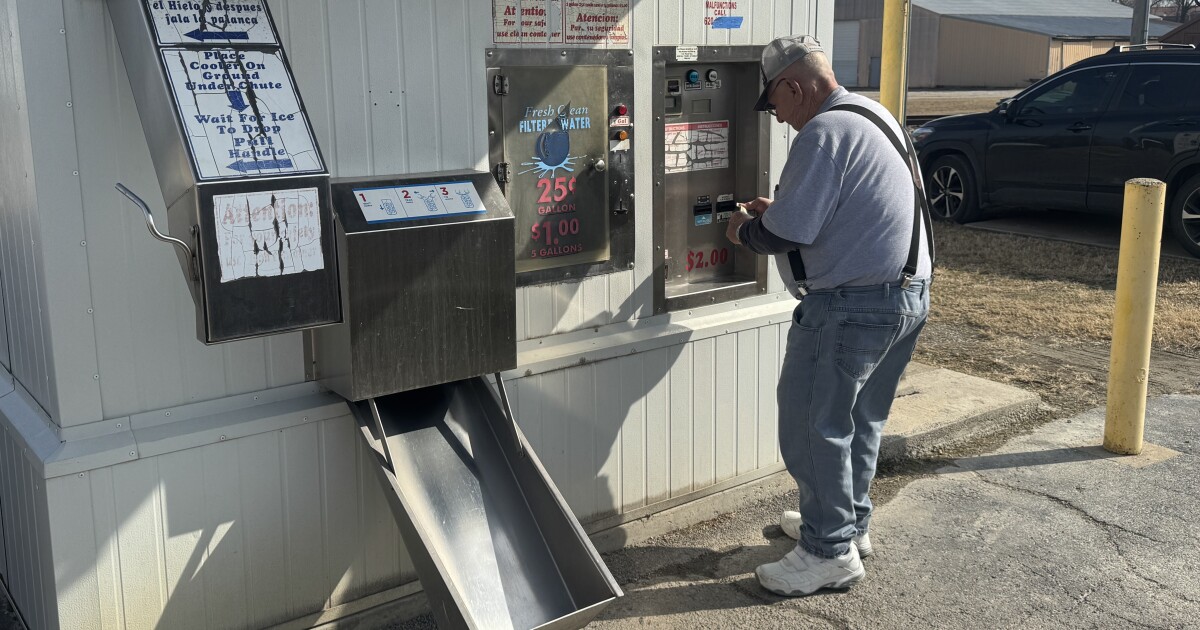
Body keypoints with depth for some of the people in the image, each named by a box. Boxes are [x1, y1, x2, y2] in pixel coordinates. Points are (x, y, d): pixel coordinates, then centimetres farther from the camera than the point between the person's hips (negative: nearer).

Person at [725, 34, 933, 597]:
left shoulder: (824, 132, -16)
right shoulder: (874, 116, 16)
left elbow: (789, 233, -20)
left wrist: (745, 230, 0)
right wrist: (777, 210, 19)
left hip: (853, 304, -10)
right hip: (909, 293, 10)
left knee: (813, 425, 0)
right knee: (860, 419, 20)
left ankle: (831, 552, 9)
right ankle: (848, 522, 32)